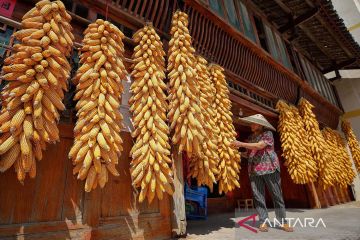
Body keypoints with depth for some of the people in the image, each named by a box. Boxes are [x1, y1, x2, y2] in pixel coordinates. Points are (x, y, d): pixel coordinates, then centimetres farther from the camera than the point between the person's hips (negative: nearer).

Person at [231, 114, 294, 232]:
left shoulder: (267, 133, -4)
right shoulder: (250, 137, 13)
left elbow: (259, 145, -19)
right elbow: (249, 152, 15)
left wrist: (241, 144, -22)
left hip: (270, 168, -4)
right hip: (254, 170, 5)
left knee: (277, 195, 5)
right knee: (258, 196, 3)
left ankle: (283, 222, 16)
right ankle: (263, 222, 12)